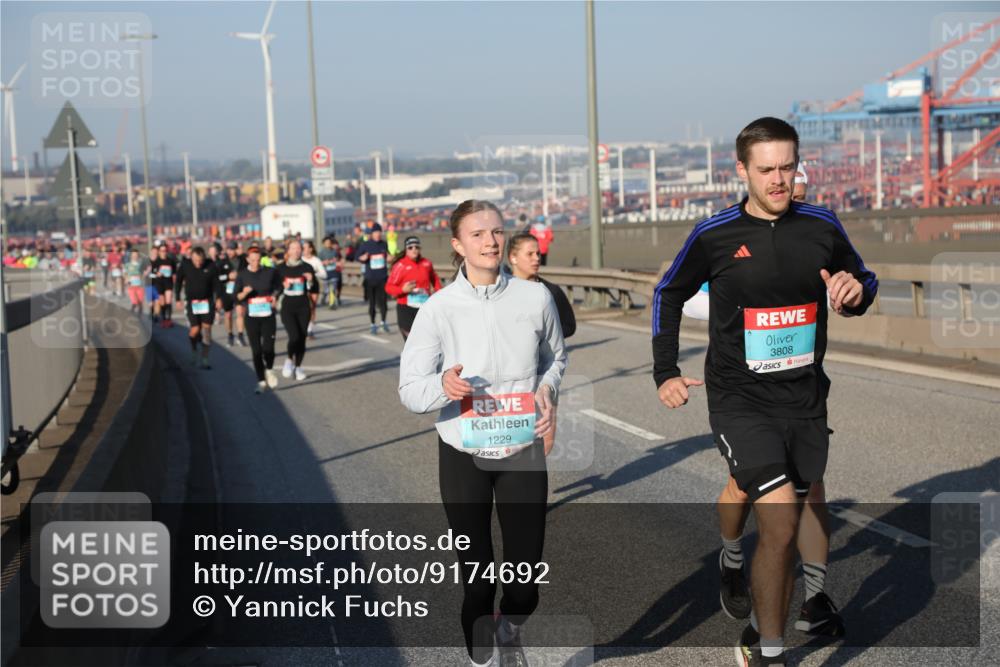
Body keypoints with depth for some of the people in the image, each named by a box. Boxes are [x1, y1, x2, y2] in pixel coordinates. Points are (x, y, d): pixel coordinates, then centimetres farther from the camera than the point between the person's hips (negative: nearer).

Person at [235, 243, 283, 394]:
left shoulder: (270, 272, -1)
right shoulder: (242, 275, -1)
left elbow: (278, 287, 16)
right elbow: (236, 297, 1)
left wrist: (274, 295, -4)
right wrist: (244, 293, -19)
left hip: (268, 316, 0)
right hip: (252, 317, 1)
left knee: (268, 348, -9)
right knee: (256, 350, 1)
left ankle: (269, 370, 23)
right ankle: (261, 381, 13)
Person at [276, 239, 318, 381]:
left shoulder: (307, 267, 2)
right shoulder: (280, 268, 1)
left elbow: (314, 290, 4)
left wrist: (311, 281, -16)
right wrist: (282, 287, -13)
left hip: (303, 307, 2)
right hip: (287, 307, -1)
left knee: (302, 338, 3)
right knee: (294, 336, -16)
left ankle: (298, 367, 20)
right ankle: (289, 360, 10)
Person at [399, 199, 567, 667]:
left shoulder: (535, 297, -2)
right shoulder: (440, 308, -8)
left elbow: (555, 358, 16)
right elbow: (410, 388, -10)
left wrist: (547, 388, -4)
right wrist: (443, 386, -32)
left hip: (523, 452, 1)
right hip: (463, 456, -1)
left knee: (525, 573, 5)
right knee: (475, 572, 8)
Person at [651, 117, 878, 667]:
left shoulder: (822, 226, 0)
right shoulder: (714, 236, -5)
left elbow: (862, 282, 16)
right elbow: (669, 294, 10)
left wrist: (857, 292, -8)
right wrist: (665, 371, 6)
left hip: (806, 403, 4)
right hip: (740, 402, -3)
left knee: (784, 532, 13)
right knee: (781, 522, -18)